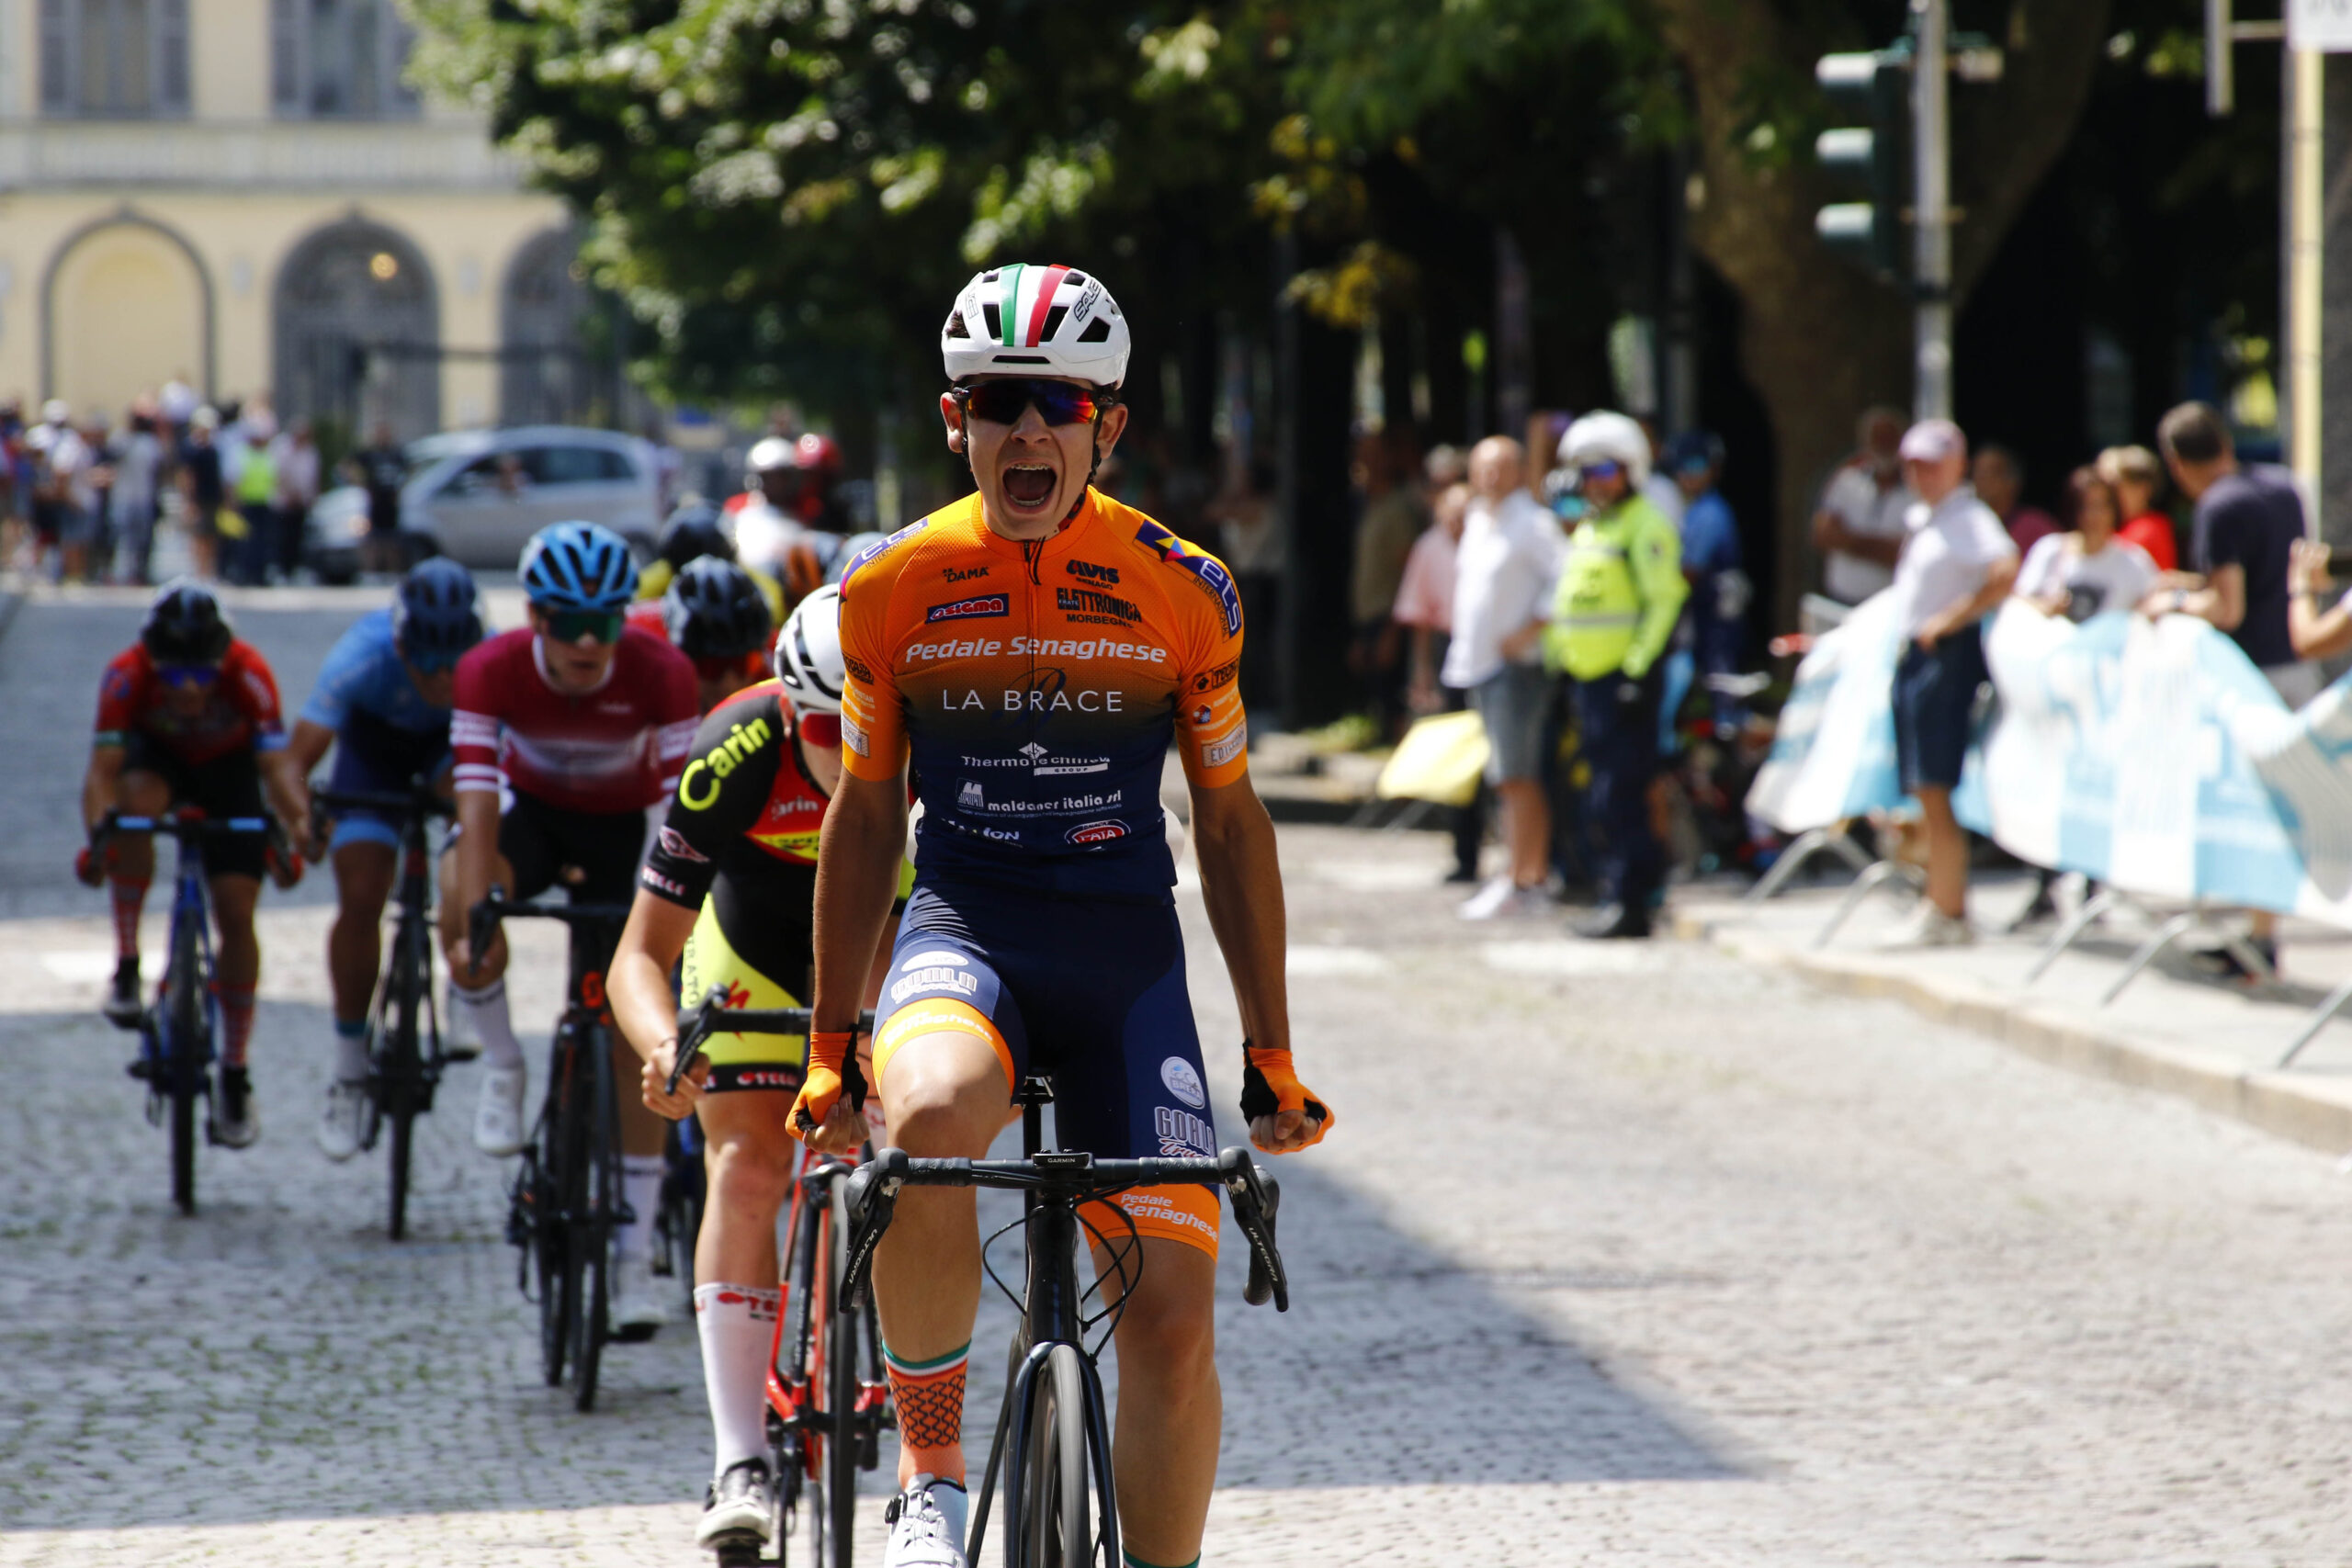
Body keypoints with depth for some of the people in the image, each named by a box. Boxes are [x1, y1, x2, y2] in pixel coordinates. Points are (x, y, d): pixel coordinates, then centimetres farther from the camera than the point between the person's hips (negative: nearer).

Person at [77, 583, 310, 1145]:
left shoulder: (248, 673, -34)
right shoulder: (128, 676, -33)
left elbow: (276, 762, -39)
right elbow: (103, 767, -38)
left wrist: (294, 828, -57)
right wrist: (97, 835, -56)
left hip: (228, 767, 0)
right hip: (157, 754, 0)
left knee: (236, 915, -11)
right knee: (137, 800, -37)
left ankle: (235, 1074, 2)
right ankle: (126, 964, -21)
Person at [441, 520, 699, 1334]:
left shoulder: (660, 674, -30)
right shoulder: (492, 671, -29)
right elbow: (477, 808, -35)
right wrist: (473, 926, -46)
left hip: (621, 828, 0)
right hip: (533, 814, 0)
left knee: (635, 1041, -7)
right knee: (460, 885, -36)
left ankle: (635, 1261, 2)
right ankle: (503, 1068, -11)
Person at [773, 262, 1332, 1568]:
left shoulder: (1182, 594, -2)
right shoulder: (893, 588, -1)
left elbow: (1230, 824, 8)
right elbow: (864, 819, 10)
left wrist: (1270, 1057, 8)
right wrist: (828, 1050, 11)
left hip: (1126, 953, 1)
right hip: (963, 930, -1)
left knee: (1172, 1315, -9)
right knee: (931, 1120, -36)